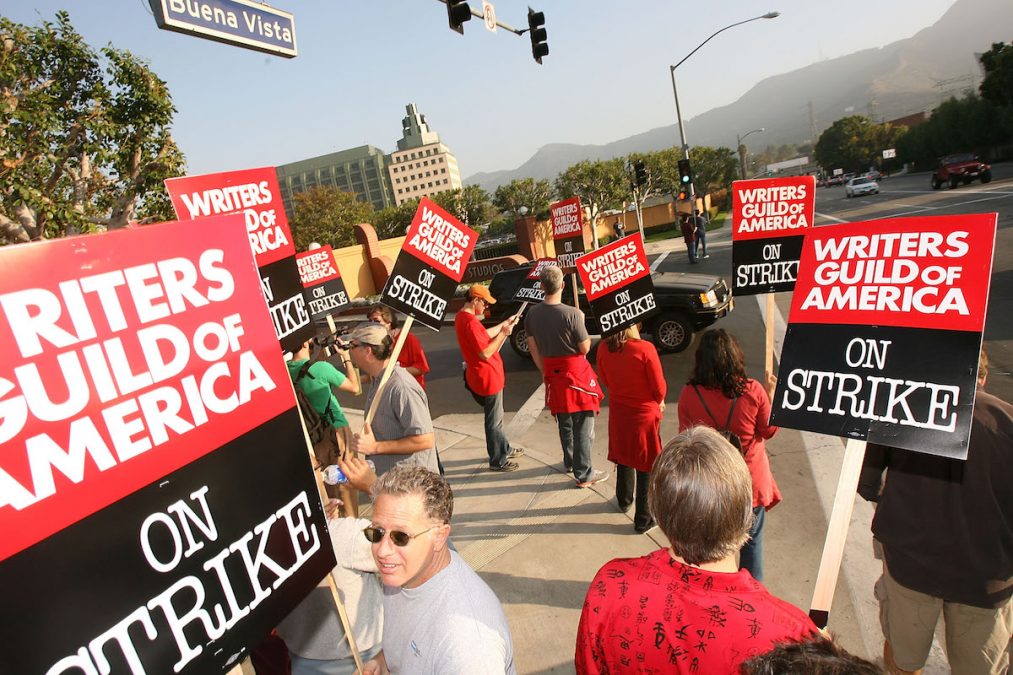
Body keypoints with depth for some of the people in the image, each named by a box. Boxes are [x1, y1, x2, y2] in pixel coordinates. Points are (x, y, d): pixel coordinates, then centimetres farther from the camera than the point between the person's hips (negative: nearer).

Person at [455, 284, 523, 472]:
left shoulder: (462, 316, 7)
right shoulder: (470, 321, -25)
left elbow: (485, 335, 16)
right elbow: (486, 353, -27)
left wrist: (505, 323, 14)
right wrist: (504, 333, -18)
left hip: (485, 375, 10)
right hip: (487, 376, -10)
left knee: (495, 417, 24)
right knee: (494, 420, 3)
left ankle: (504, 449, 39)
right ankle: (497, 461, 16)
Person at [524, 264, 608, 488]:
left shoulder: (532, 314, -4)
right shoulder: (572, 314, -21)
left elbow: (534, 349, 4)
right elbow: (585, 348, -13)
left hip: (553, 375, 6)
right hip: (576, 373, -6)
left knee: (564, 423, 23)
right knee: (583, 426, 5)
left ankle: (569, 462, 40)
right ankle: (584, 474, 12)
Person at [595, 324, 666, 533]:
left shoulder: (604, 349, -12)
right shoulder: (645, 349, -25)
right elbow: (659, 387, -15)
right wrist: (659, 402, 7)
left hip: (618, 412, 5)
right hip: (644, 414, -4)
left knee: (623, 456, 25)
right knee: (646, 466, 10)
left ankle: (624, 499, 47)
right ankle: (643, 519, 22)